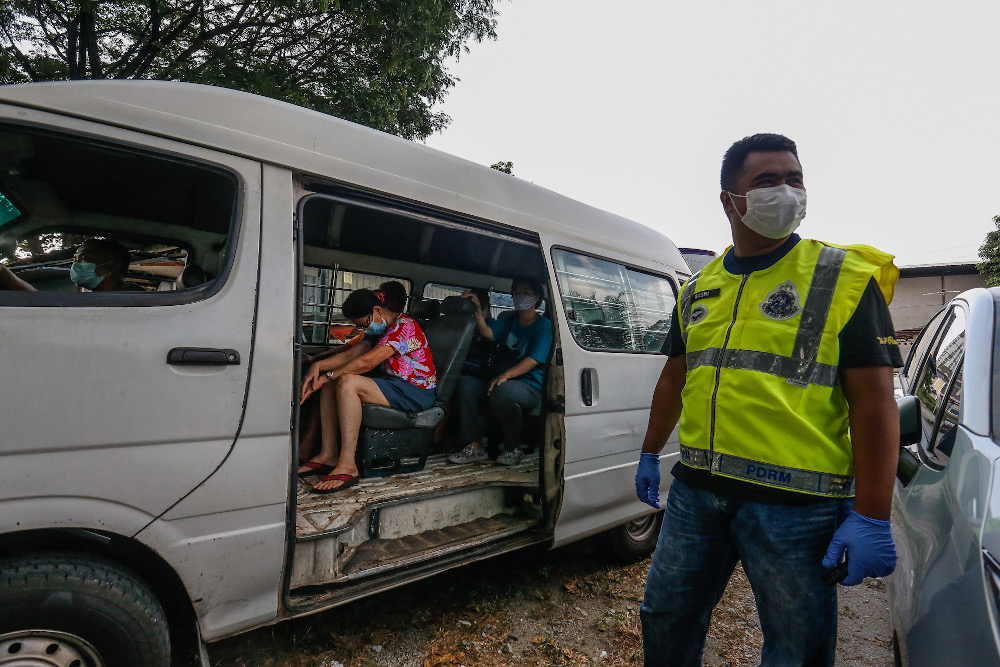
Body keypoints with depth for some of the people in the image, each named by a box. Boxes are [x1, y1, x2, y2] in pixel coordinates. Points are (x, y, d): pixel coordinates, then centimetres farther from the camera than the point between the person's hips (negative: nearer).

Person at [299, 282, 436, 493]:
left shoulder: (404, 325, -14)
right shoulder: (380, 330, 18)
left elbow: (367, 362, -22)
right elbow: (351, 355, 8)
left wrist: (327, 376, -16)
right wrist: (318, 366, -8)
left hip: (417, 394, -10)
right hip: (396, 386, 10)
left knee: (347, 382, -28)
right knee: (331, 382, 3)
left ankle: (347, 466, -30)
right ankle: (329, 454, -5)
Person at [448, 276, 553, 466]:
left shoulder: (543, 325, 1)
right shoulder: (508, 320, 20)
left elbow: (534, 360, -13)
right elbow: (488, 333, 1)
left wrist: (505, 375, -27)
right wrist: (477, 309, -14)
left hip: (530, 386, -6)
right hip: (500, 379, 6)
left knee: (500, 391, -37)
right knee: (464, 383, -18)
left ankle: (514, 448, -15)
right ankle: (475, 446, -18)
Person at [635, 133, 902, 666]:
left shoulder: (846, 278, -5)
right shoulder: (698, 289, 9)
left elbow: (874, 402, -9)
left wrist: (871, 517, -13)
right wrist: (649, 455, 21)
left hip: (796, 505, -4)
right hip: (695, 490, 5)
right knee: (665, 620, 17)